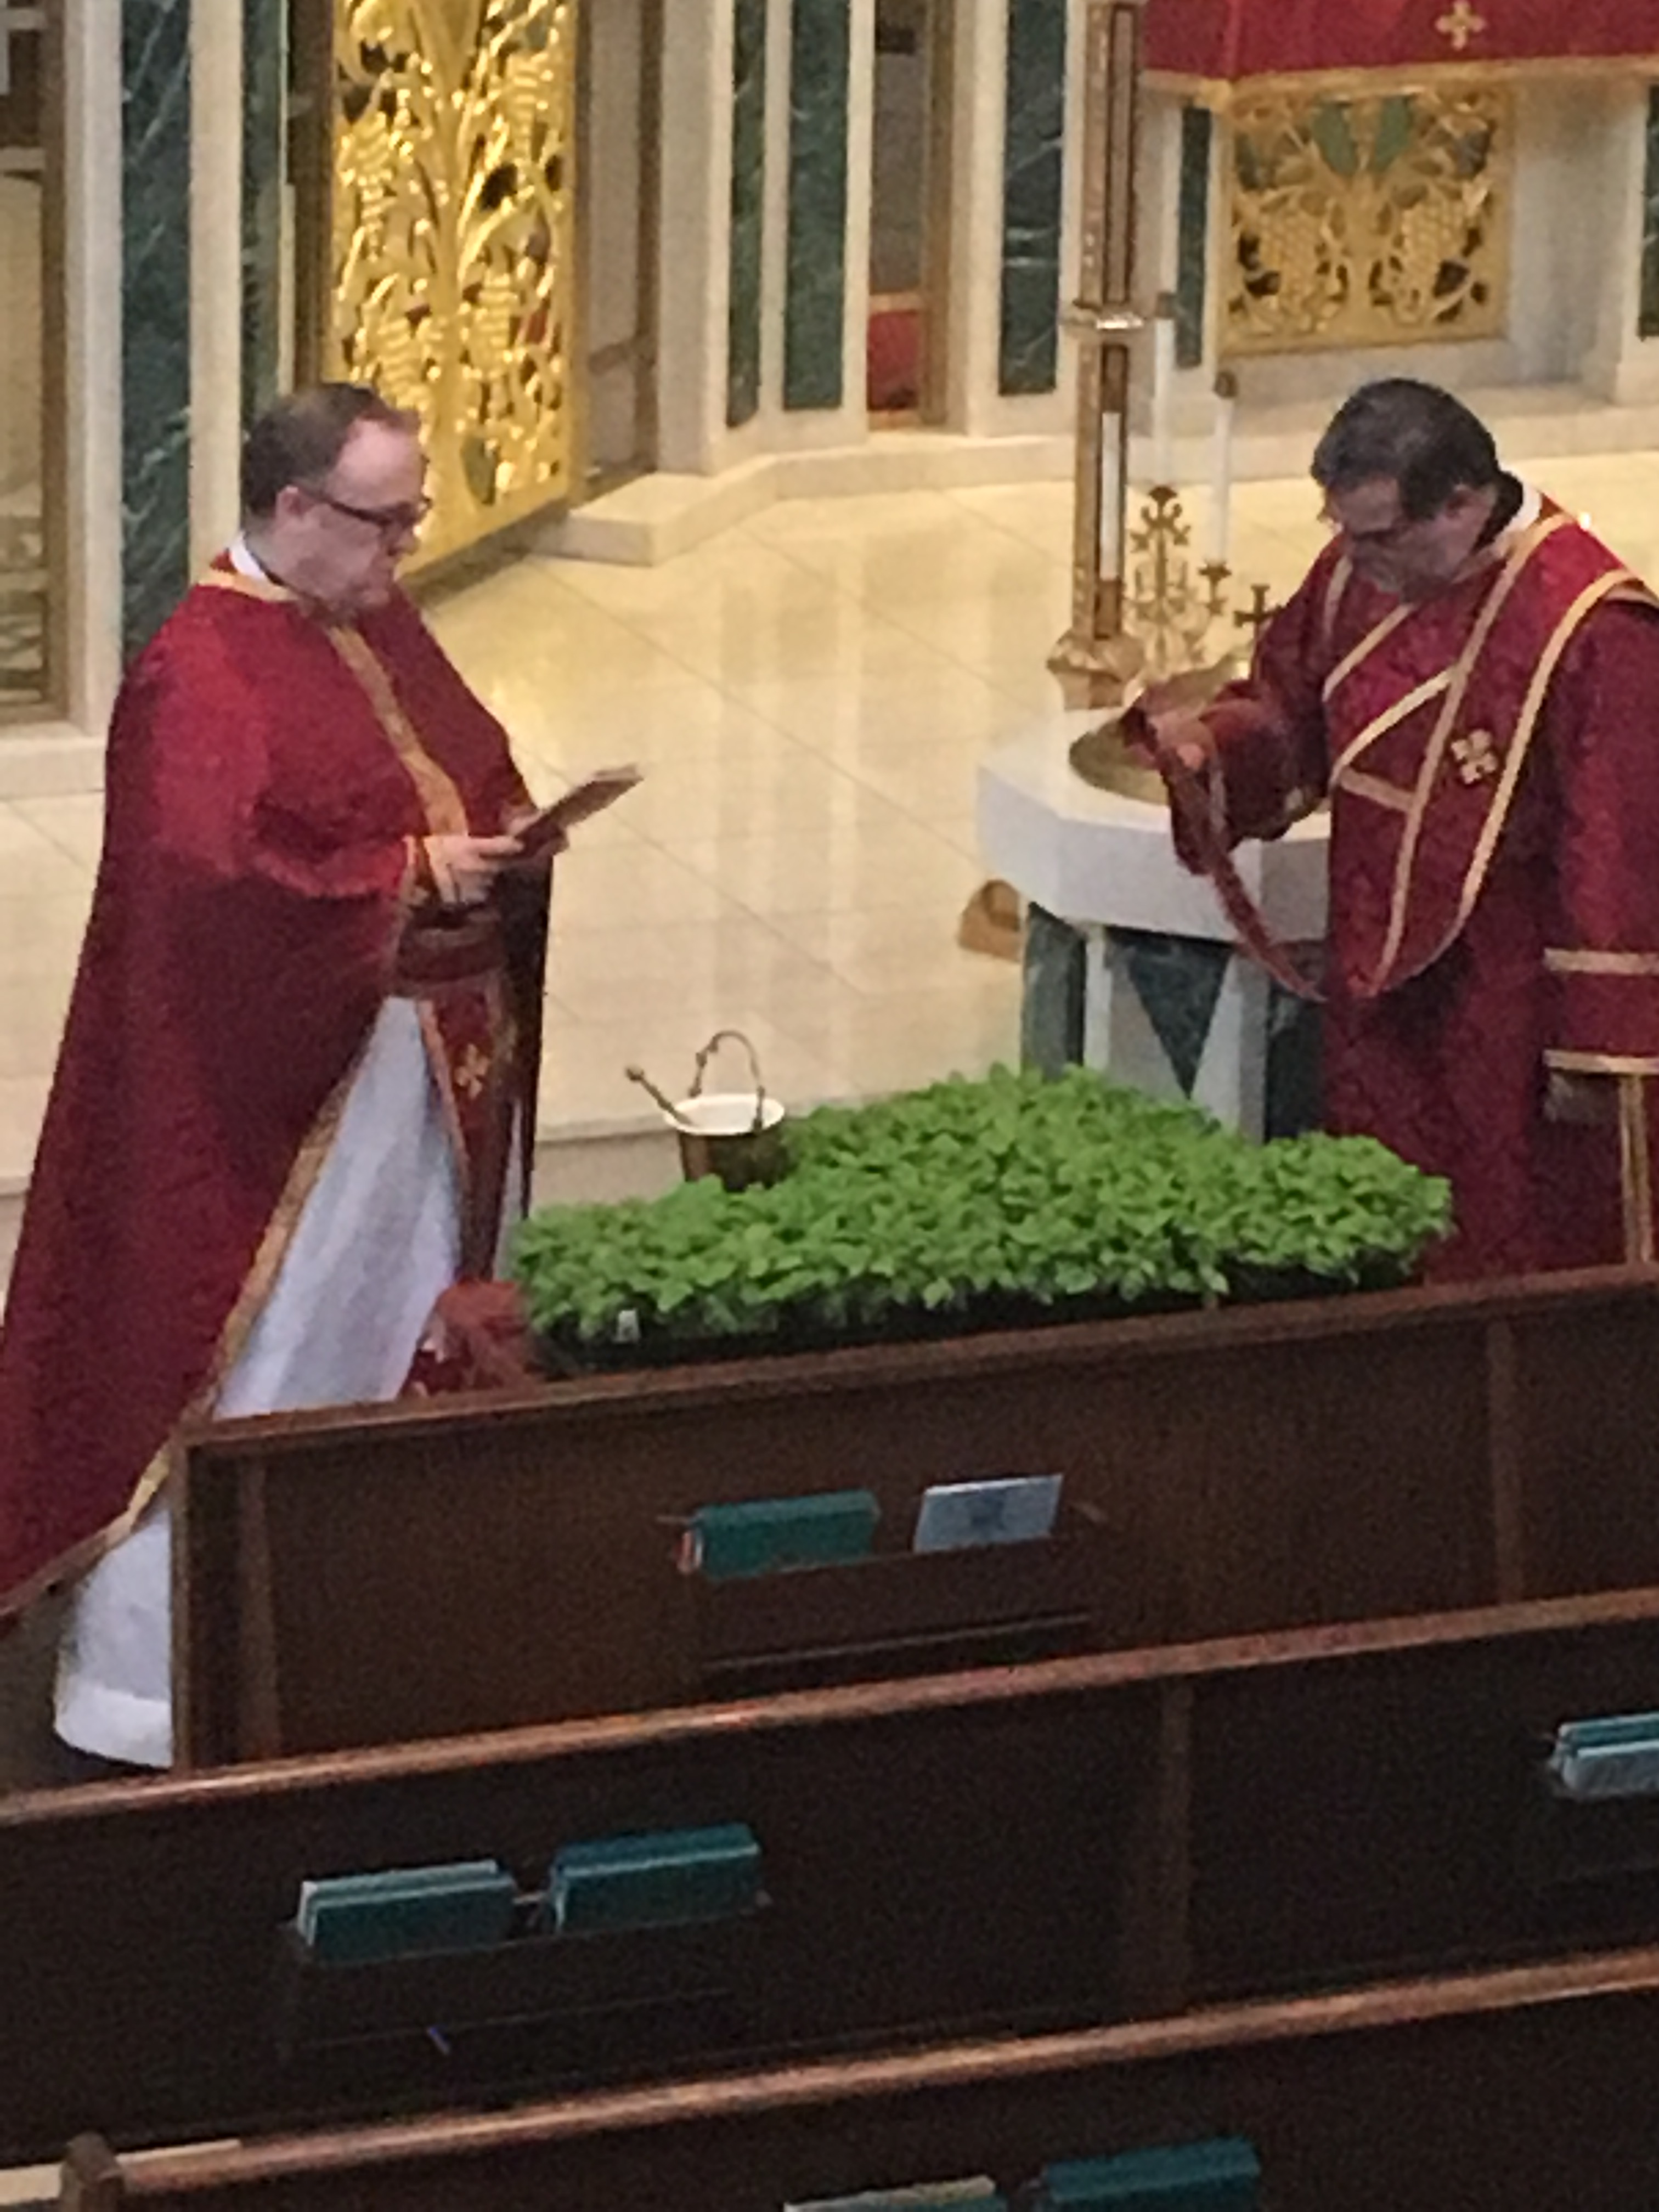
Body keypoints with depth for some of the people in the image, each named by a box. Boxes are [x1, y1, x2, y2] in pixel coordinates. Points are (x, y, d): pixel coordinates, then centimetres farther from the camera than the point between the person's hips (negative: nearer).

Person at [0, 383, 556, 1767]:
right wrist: (407, 873, -24)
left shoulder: (380, 626, 9)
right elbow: (216, 879, -30)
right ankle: (154, 1685, 5)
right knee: (258, 1379, -4)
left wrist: (506, 835, -1)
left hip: (437, 1067, 9)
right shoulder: (201, 676, -20)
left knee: (415, 1363, 18)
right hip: (288, 1093, -9)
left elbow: (475, 766, 21)